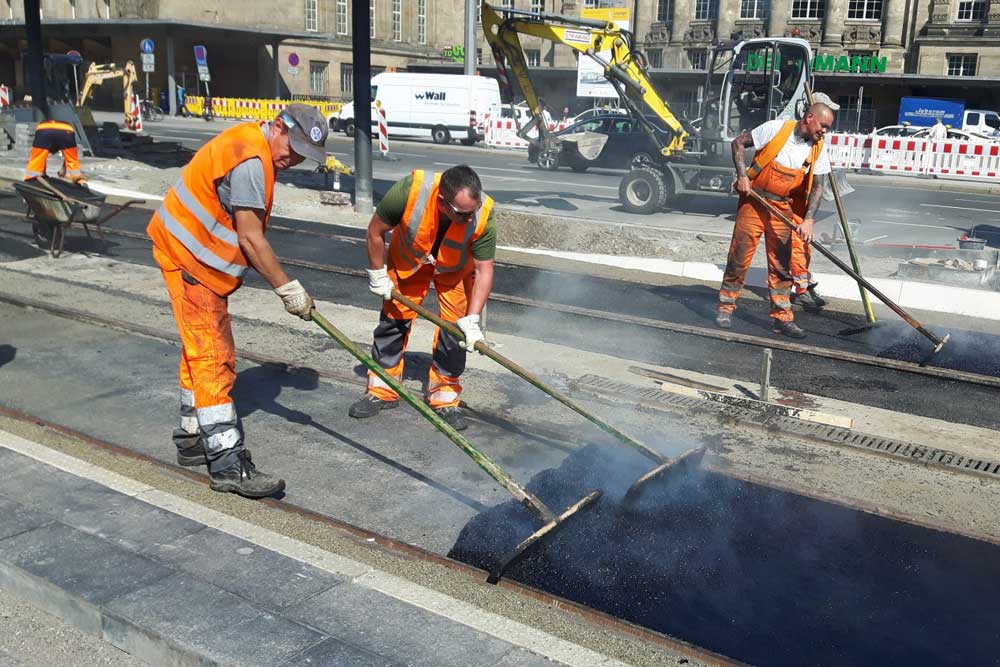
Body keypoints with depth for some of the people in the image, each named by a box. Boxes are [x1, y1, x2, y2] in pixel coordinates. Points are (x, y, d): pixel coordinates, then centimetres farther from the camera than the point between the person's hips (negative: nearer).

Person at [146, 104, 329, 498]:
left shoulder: (255, 150, 10)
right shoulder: (249, 160, -23)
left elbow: (248, 233, 14)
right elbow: (250, 239, -23)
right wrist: (288, 289, -18)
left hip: (196, 255, 11)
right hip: (189, 257, -11)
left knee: (202, 352, 18)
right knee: (213, 357, -11)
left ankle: (193, 438, 32)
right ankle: (227, 464, -9)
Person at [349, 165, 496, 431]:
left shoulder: (483, 216, -37)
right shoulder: (409, 190, -40)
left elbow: (483, 271, -26)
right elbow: (375, 231, -21)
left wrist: (472, 320, -32)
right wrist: (377, 275, -11)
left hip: (457, 268, 0)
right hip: (408, 259, 0)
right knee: (394, 318, 4)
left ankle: (445, 398, 10)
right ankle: (382, 391, 18)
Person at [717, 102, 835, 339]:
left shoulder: (818, 149, 0)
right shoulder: (776, 128, -11)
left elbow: (817, 186, 1)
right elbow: (739, 143, -3)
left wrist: (808, 220, -11)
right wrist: (742, 175, -14)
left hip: (784, 209, 4)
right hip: (754, 201, -4)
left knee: (781, 264, 6)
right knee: (739, 257, -1)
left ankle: (782, 317, 12)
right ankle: (726, 308, 13)